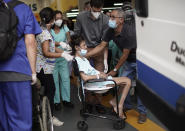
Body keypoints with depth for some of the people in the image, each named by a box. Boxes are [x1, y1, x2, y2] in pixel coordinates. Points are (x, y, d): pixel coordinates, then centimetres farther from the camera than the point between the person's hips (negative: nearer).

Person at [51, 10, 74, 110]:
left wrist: (67, 43, -25)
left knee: (65, 78, 6)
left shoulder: (64, 27, 6)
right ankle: (56, 101, 13)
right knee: (55, 80, 2)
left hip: (63, 58, 4)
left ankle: (66, 99, 18)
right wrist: (60, 43, -33)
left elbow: (68, 38, -2)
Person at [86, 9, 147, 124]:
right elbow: (101, 46, -6)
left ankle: (142, 112, 10)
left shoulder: (129, 32, -32)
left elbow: (125, 54, -25)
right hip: (127, 60, 7)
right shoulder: (111, 31, -10)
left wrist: (115, 70, -16)